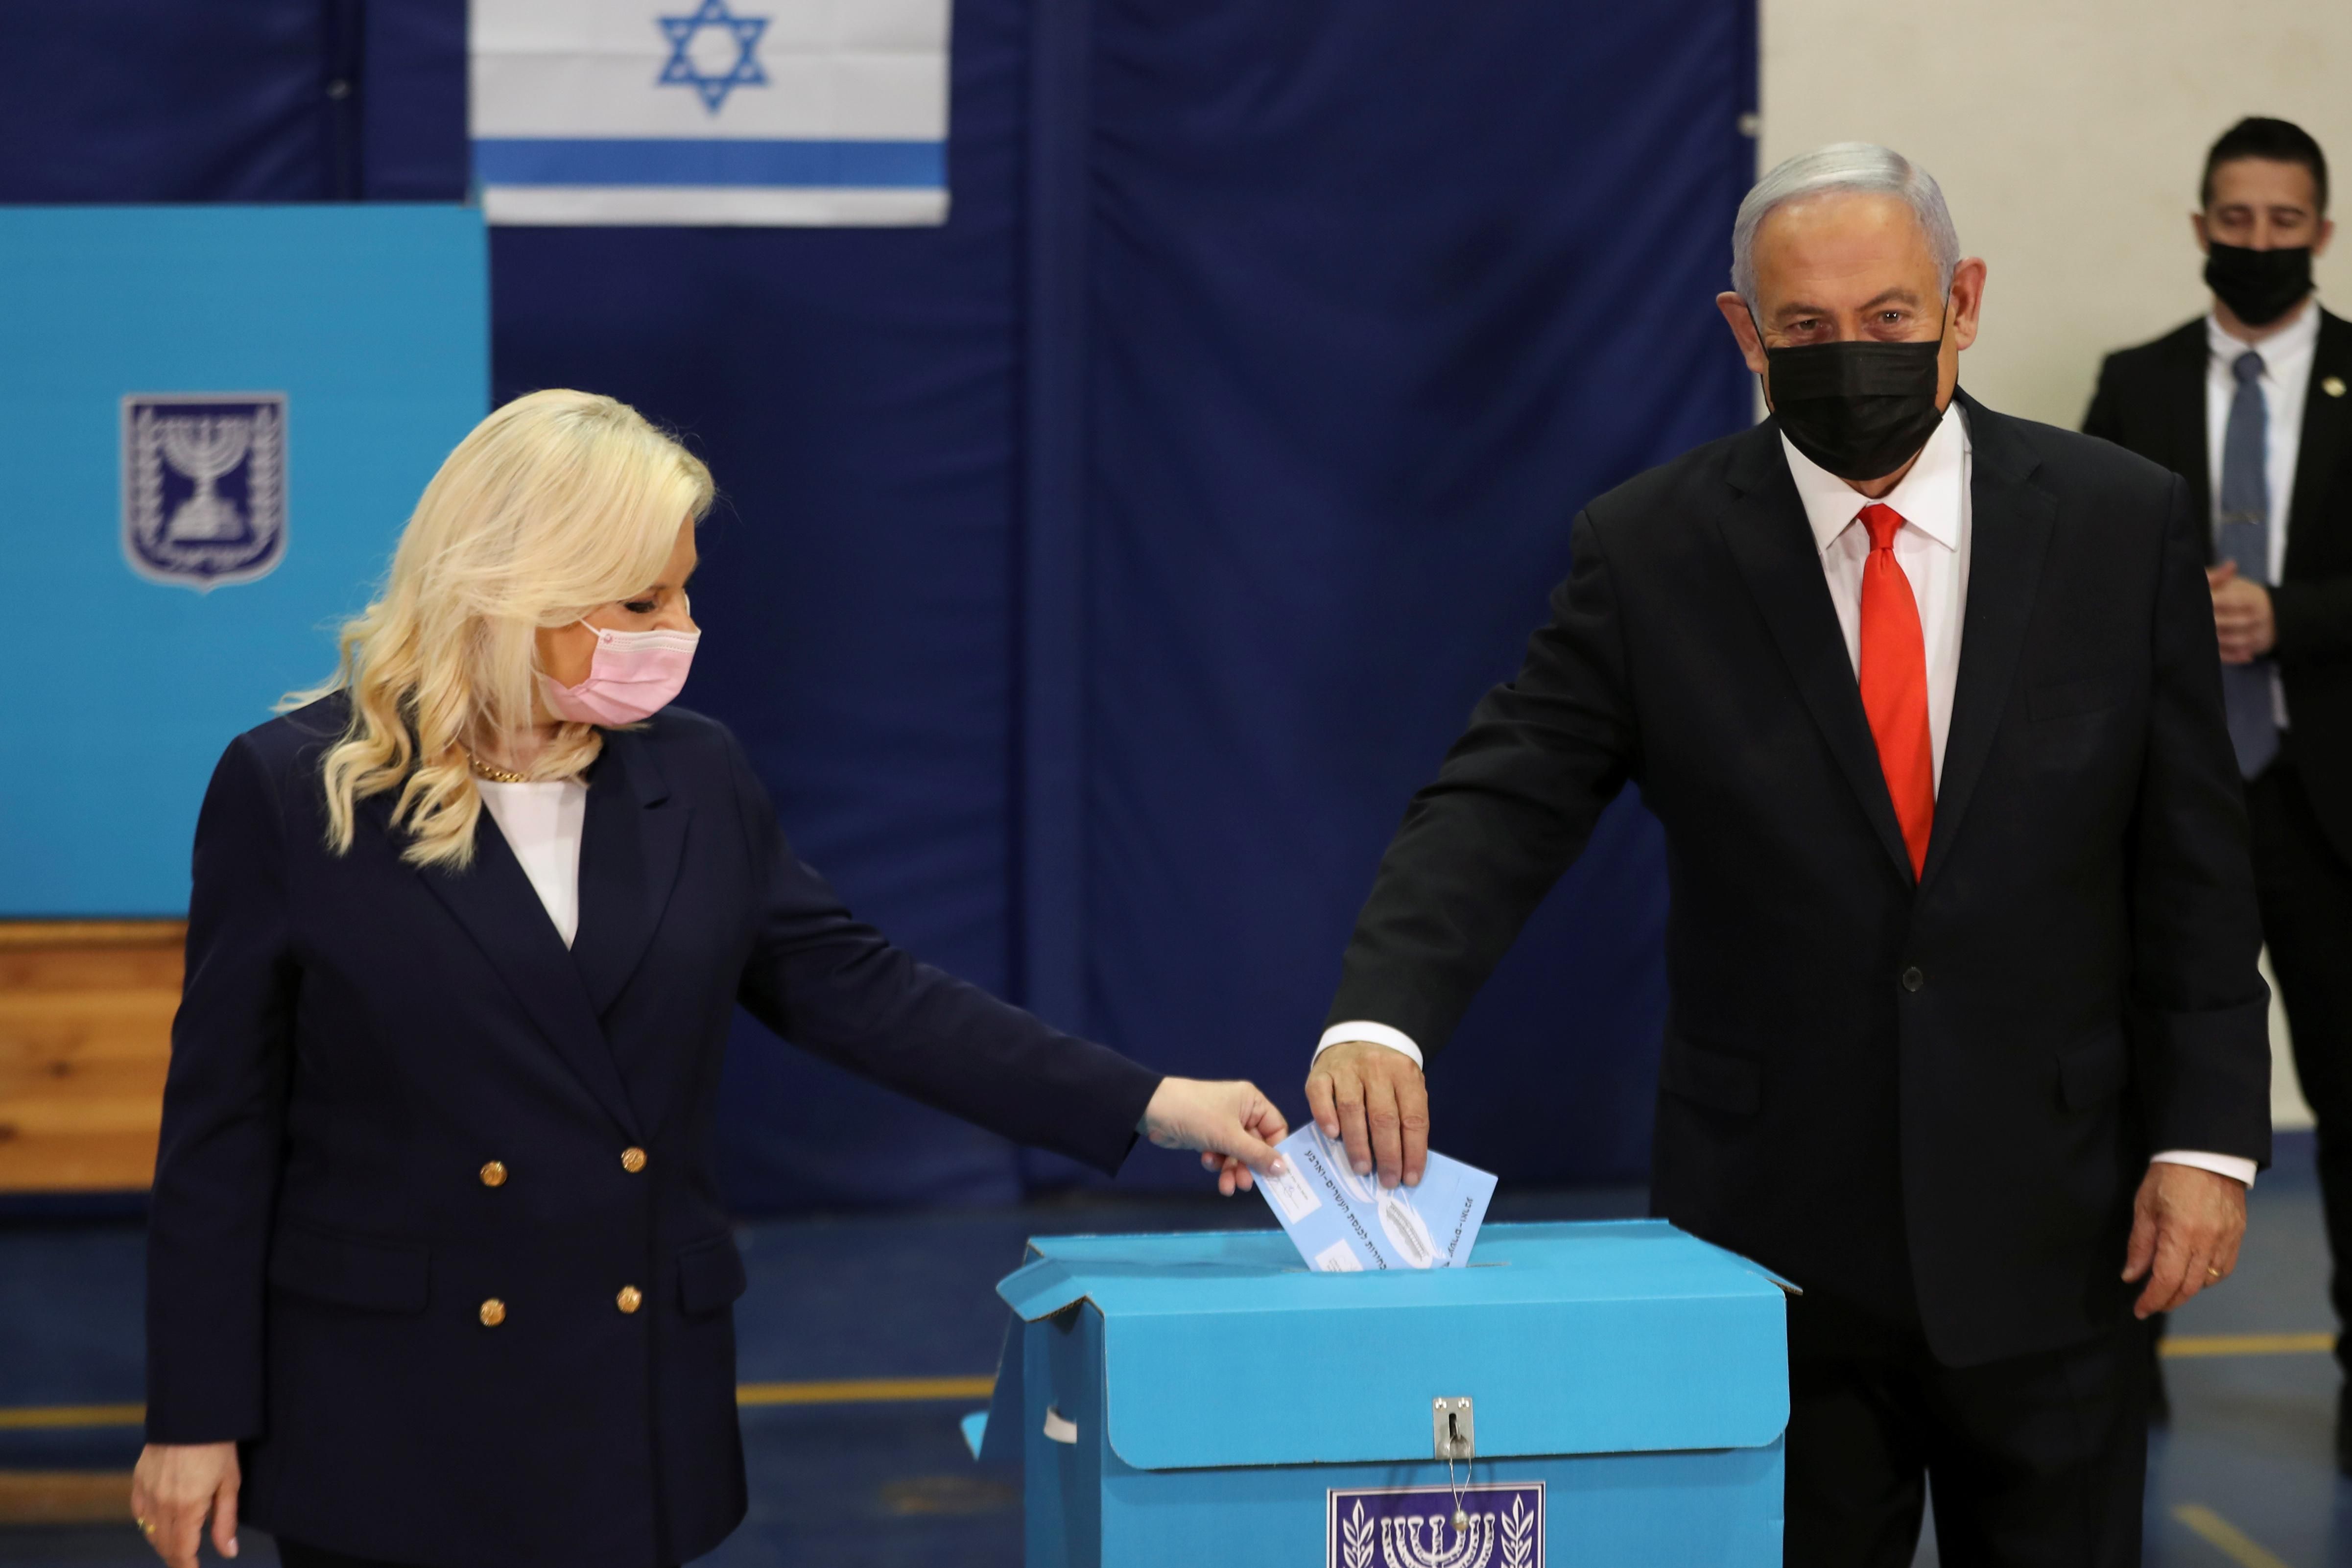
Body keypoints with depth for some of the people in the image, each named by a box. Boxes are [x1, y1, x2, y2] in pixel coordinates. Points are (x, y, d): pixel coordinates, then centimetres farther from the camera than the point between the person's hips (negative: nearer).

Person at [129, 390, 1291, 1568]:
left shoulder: (696, 783, 5)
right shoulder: (292, 792, -6)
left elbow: (859, 993, 7)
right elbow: (220, 1128, -4)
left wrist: (1147, 1106, 1)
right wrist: (195, 1417, -5)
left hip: (635, 1421, 4)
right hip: (394, 1429, -3)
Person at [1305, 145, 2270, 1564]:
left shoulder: (2123, 523, -1)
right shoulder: (1651, 551, -3)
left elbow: (2192, 862, 1)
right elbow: (1504, 804, -9)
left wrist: (2207, 1135, -4)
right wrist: (1383, 1018, -26)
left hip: (2052, 1223, 1)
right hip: (1778, 1228, -1)